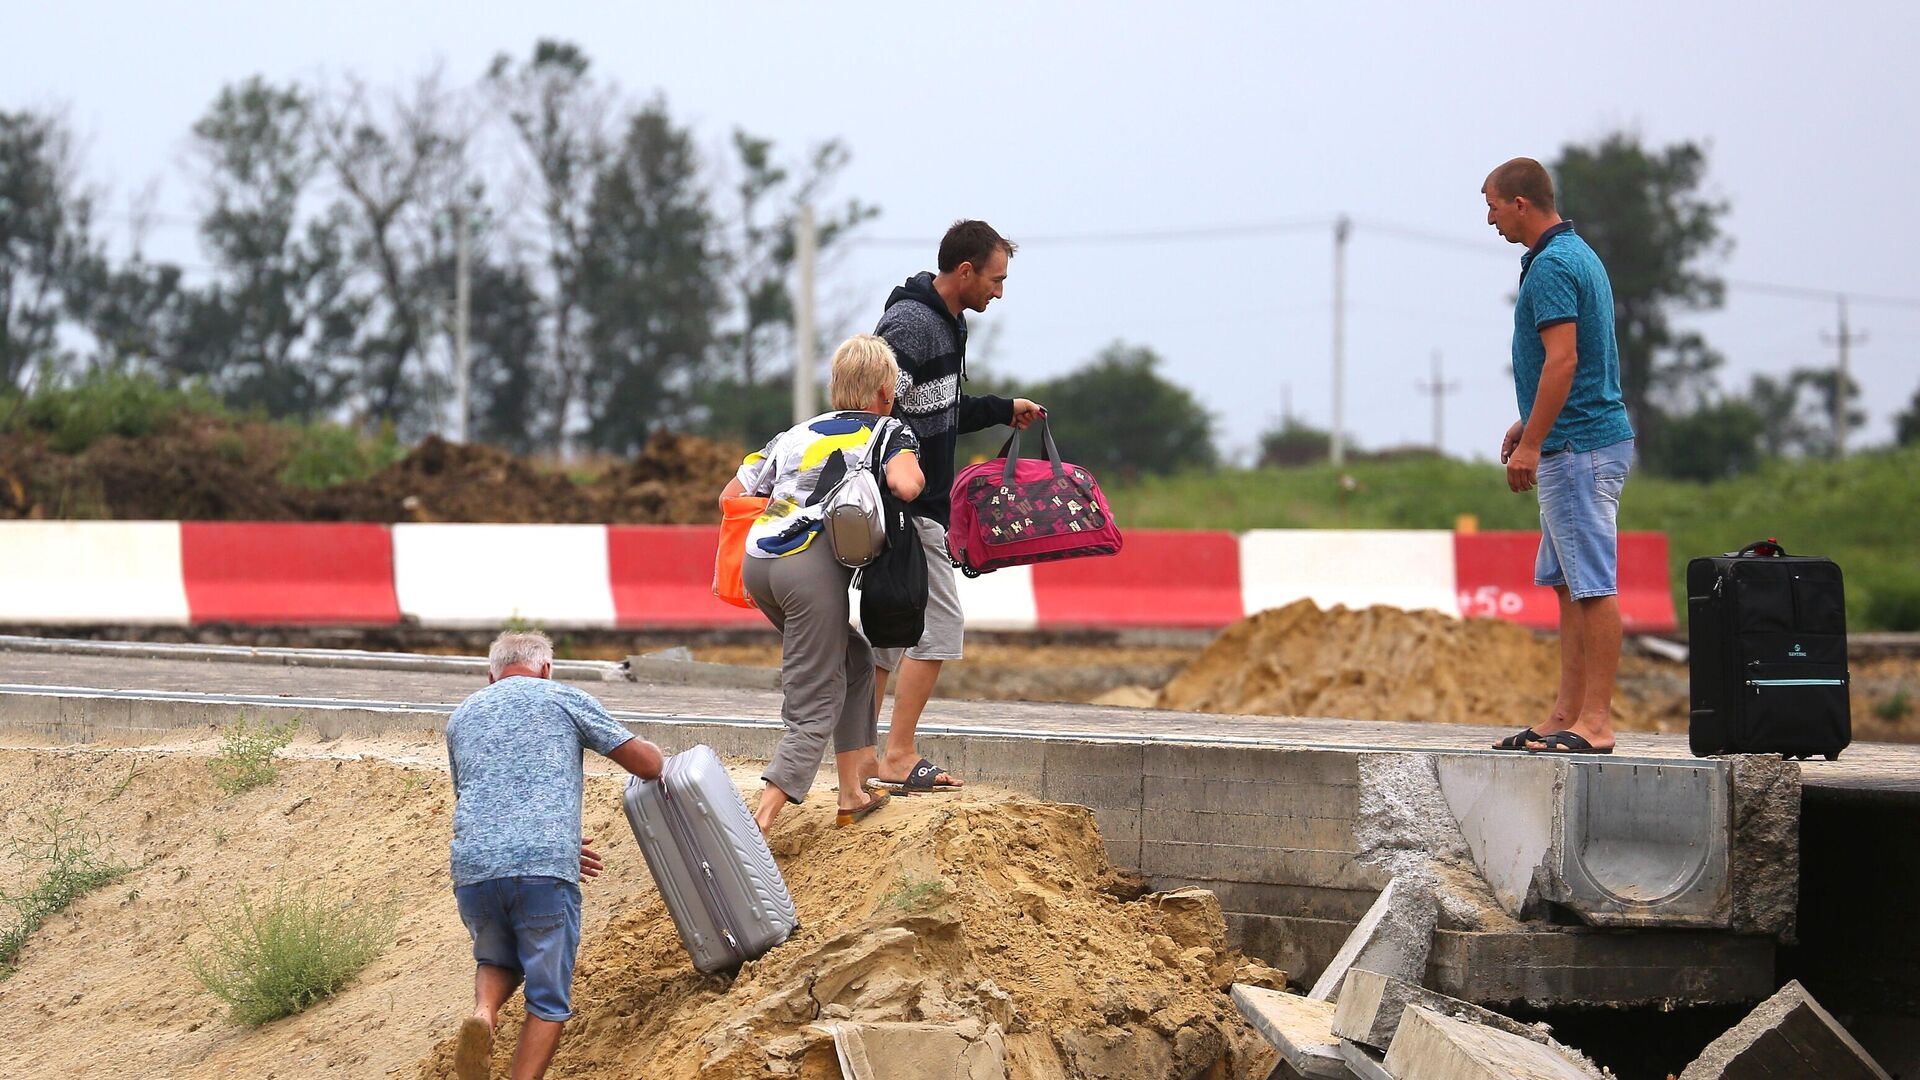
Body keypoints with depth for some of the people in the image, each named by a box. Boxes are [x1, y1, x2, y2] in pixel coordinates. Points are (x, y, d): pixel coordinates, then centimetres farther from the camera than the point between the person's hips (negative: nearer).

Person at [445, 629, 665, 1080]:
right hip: (545, 872, -3)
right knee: (548, 997, 8)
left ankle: (483, 1013, -4)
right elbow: (646, 762, 9)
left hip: (473, 869, 3)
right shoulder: (564, 700, 11)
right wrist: (658, 758, 34)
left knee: (498, 962, 26)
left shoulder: (461, 717, 24)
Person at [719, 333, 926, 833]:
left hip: (756, 562, 7)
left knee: (853, 660, 26)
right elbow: (905, 486, -10)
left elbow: (730, 496, 24)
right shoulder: (891, 433, 11)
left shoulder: (797, 434, 26)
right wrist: (913, 470, 12)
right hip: (812, 564, -7)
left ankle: (853, 794, 26)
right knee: (812, 712, -4)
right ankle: (759, 827, -20)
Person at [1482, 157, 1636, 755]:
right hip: (1588, 439, 11)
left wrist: (1531, 444, -21)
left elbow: (1562, 361, -22)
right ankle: (1567, 716, 13)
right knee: (1568, 586, 11)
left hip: (1578, 449, -11)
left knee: (1593, 586, -9)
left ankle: (1595, 721, -10)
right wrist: (1529, 424, 26)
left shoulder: (1550, 267, -15)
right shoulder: (1578, 255, 17)